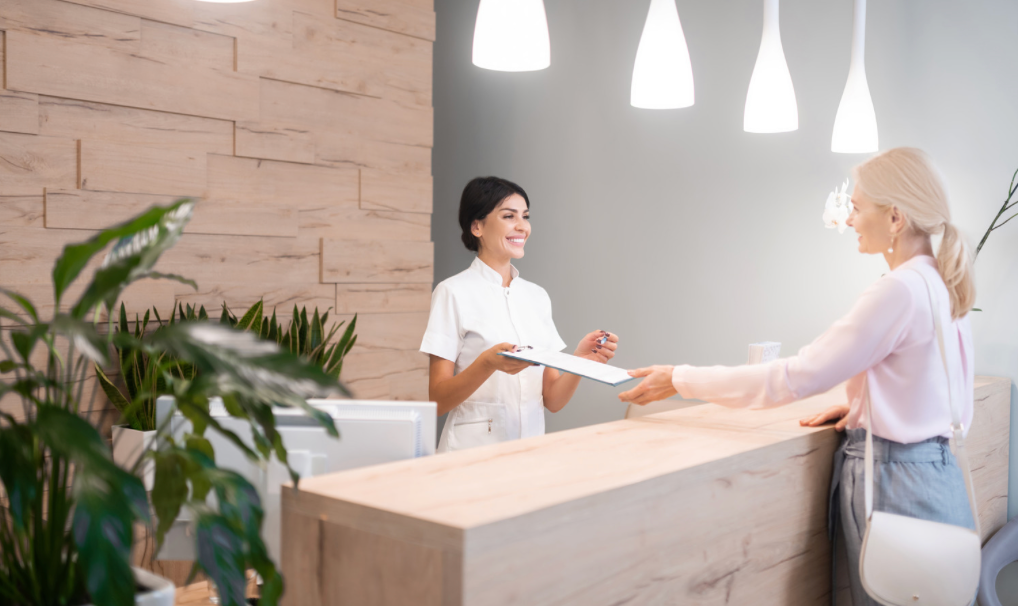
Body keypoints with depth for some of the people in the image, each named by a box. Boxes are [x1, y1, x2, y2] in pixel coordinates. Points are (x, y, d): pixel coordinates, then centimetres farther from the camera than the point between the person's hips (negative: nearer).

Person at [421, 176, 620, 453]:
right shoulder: (453, 292, -3)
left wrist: (581, 359, -7)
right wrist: (488, 363, -21)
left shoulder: (538, 296, 11)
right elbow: (438, 401, -6)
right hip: (473, 449, -3)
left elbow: (552, 400, 10)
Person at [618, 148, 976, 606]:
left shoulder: (899, 290, -21)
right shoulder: (943, 287, 7)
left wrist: (680, 380, -14)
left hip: (895, 483, -9)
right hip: (936, 473, 9)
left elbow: (795, 378, -21)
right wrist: (862, 409, 8)